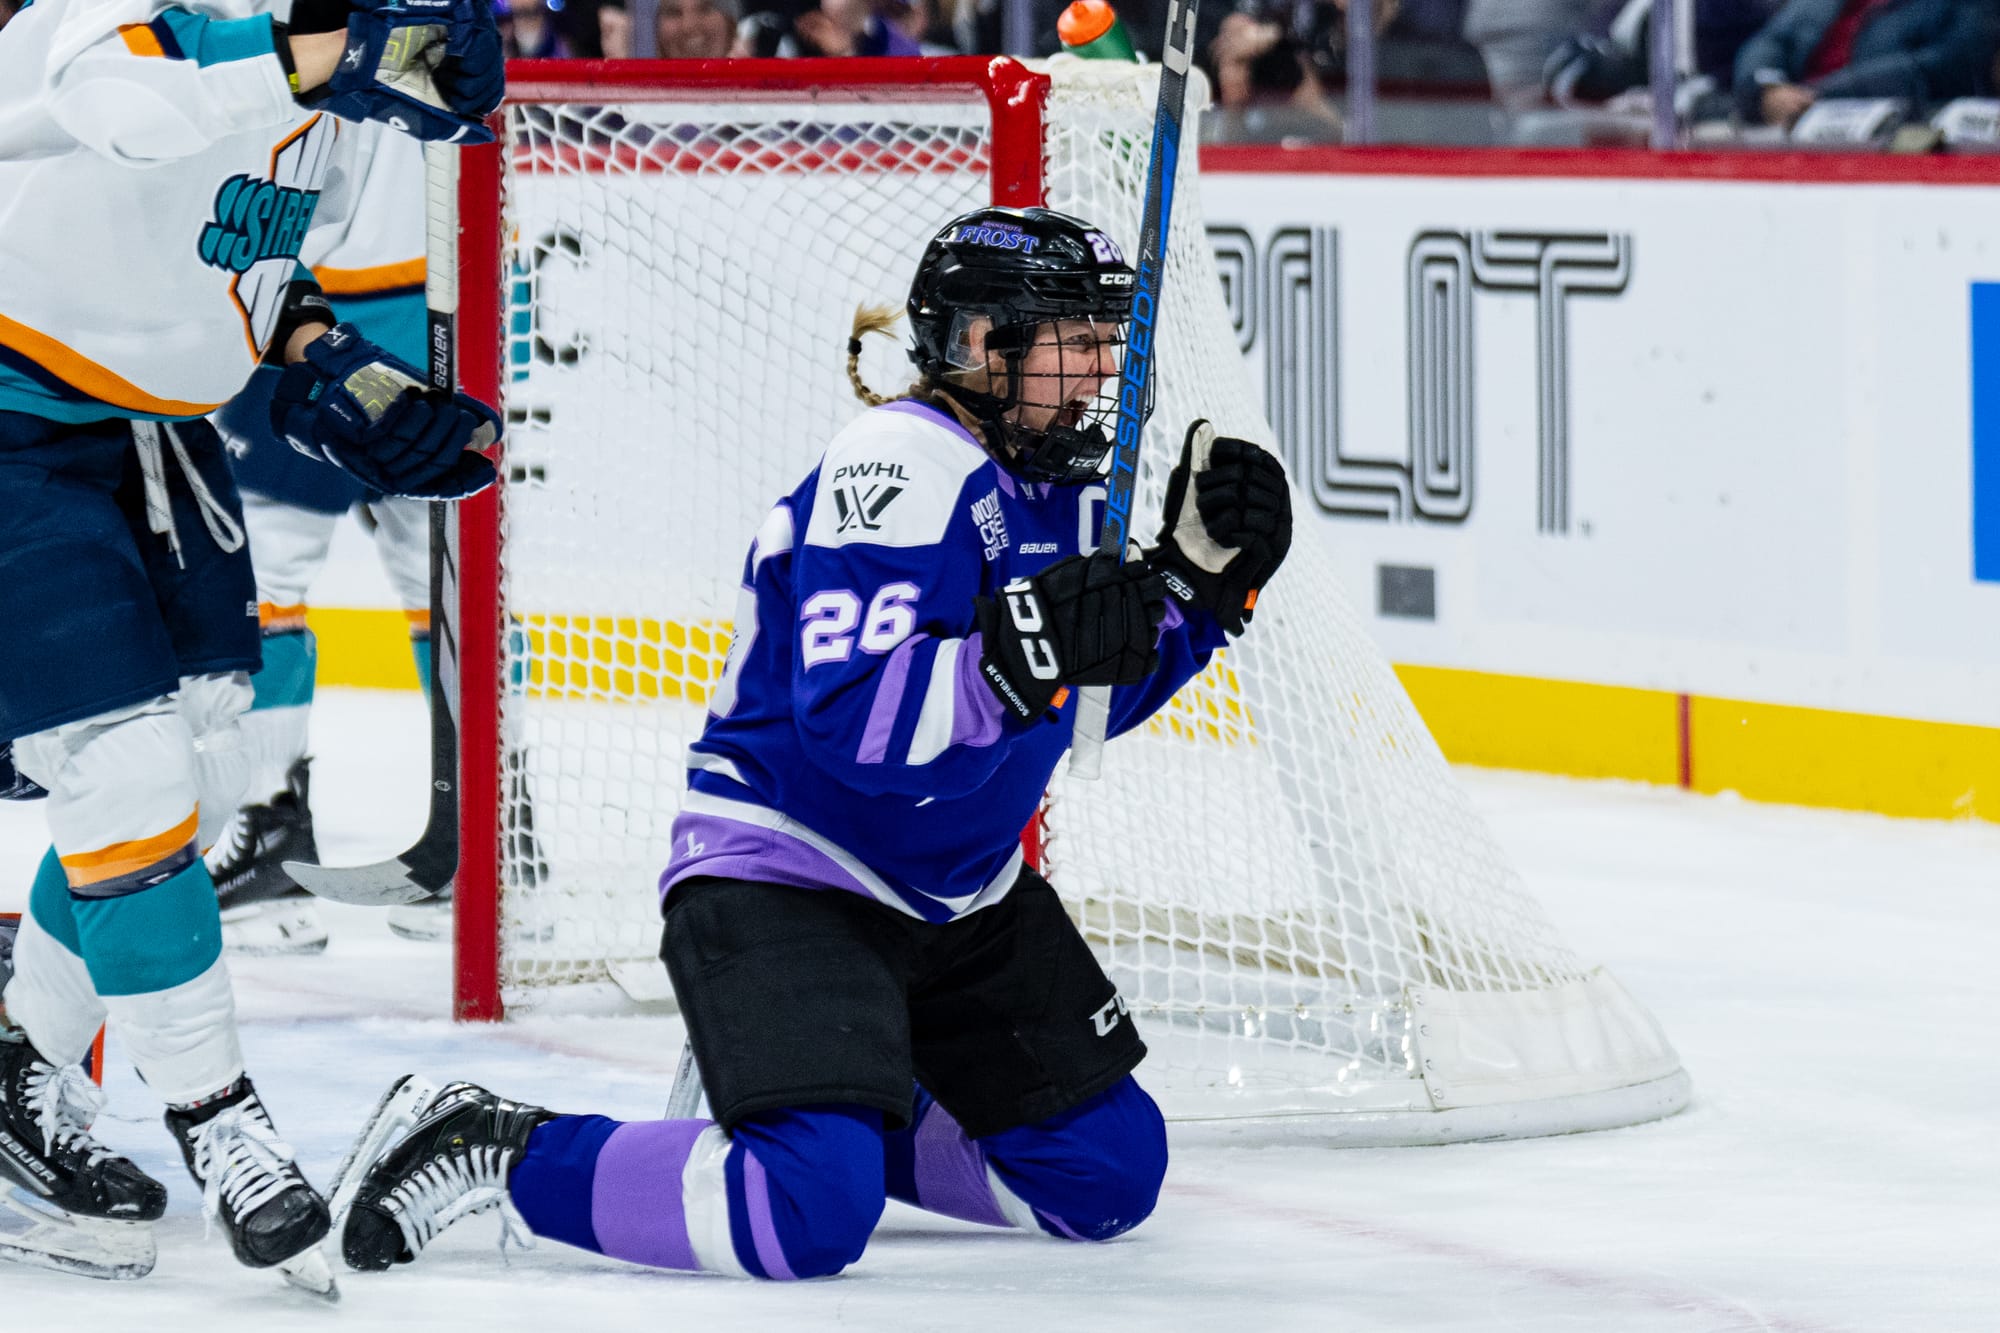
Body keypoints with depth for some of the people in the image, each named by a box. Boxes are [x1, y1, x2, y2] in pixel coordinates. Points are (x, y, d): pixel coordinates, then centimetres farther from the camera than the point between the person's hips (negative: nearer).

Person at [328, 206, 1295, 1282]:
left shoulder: (1049, 479, 7)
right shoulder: (900, 468, -21)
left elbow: (1094, 697, 17)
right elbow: (856, 720, -31)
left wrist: (1200, 572, 4)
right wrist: (1021, 652, -42)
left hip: (955, 897, 9)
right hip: (779, 873, -9)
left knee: (1110, 1172, 8)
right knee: (810, 1215, -26)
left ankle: (845, 1113, 25)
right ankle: (496, 1152, -9)